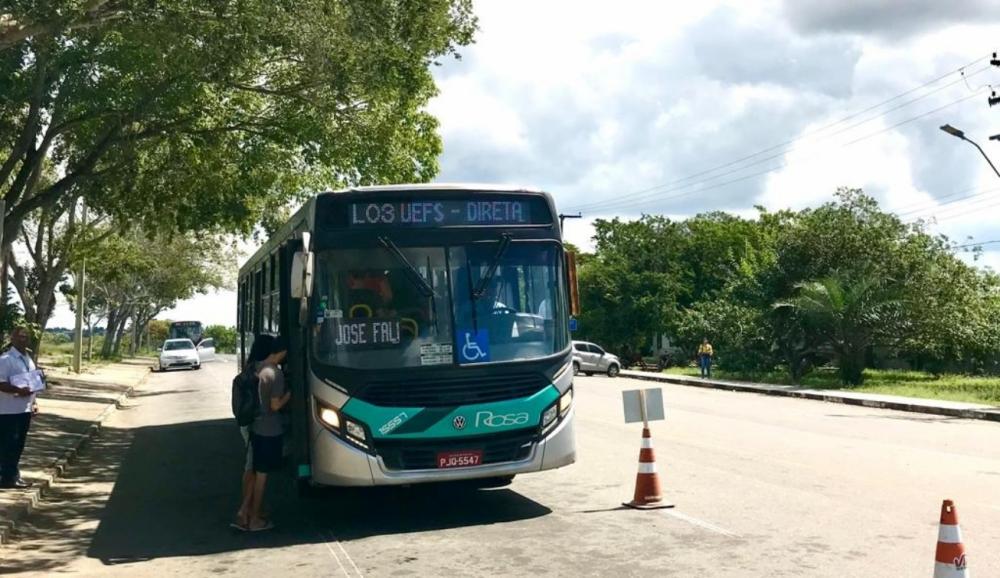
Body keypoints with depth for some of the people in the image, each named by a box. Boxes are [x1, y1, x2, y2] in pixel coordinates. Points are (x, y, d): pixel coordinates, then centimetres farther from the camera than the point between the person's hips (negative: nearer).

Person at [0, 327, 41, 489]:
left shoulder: (28, 358, 14)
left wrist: (34, 402, 17)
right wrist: (18, 390, -33)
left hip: (25, 409, 8)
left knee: (18, 445, 14)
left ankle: (14, 476, 22)